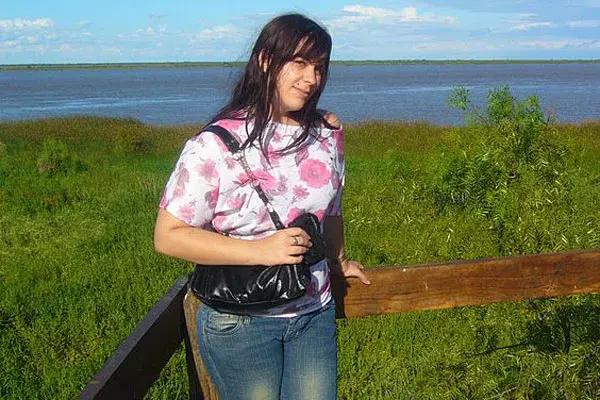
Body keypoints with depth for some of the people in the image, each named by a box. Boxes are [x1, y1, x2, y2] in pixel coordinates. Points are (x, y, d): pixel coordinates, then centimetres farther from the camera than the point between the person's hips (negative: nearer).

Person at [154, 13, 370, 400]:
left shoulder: (327, 133, -2)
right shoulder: (216, 145, -17)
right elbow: (168, 236, -17)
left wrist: (339, 260, 29)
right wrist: (262, 251, -23)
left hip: (314, 313, 4)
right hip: (239, 322, -4)